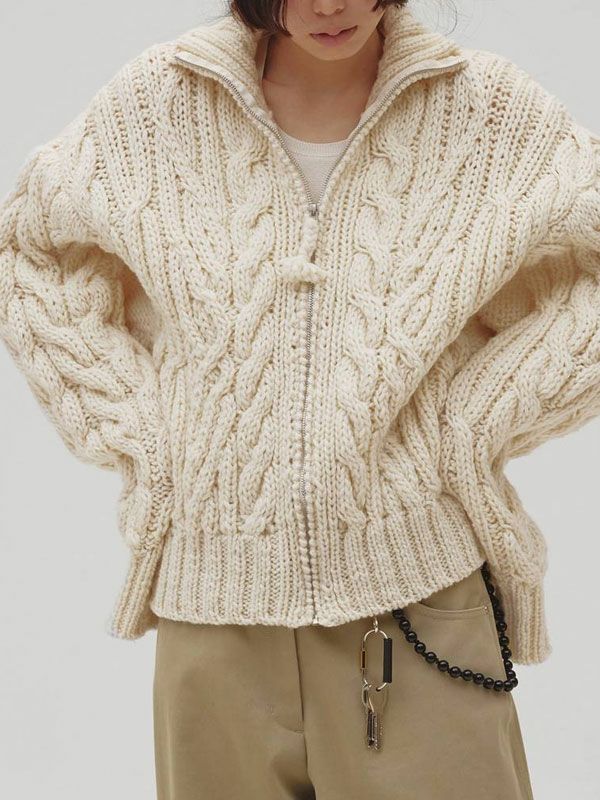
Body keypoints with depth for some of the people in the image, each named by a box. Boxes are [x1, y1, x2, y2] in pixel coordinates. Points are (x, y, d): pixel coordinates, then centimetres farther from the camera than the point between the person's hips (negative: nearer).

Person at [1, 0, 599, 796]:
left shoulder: (494, 111, -2)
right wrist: (129, 426, 3)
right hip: (213, 604, 1)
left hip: (419, 591, 0)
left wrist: (479, 424, -4)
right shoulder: (153, 104, 0)